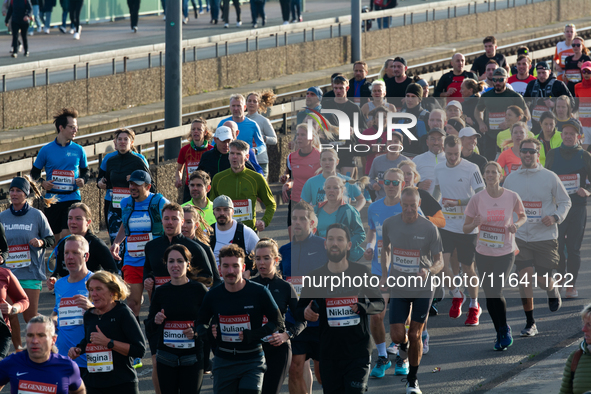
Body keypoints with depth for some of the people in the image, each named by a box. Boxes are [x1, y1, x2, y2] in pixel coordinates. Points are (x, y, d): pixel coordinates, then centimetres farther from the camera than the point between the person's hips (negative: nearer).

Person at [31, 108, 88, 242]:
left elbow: (85, 171, 18)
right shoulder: (46, 150, 1)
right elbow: (35, 172, 11)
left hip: (72, 197, -1)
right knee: (56, 237, 7)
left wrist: (83, 180, -4)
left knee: (66, 235, -14)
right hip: (52, 199, 1)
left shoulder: (79, 150, 5)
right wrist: (42, 182, -9)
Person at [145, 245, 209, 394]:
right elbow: (149, 327, 11)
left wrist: (196, 331, -18)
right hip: (166, 358, 3)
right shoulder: (161, 292, 6)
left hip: (192, 358, -3)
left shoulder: (199, 289, -2)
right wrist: (156, 321, -10)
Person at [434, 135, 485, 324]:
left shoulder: (471, 169, -11)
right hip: (445, 224, 3)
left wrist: (456, 203, -22)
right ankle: (456, 295, 16)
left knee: (468, 267, 4)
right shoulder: (439, 168, 4)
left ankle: (474, 306, 22)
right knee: (442, 262, -11)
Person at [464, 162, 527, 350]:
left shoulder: (512, 197, -8)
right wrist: (474, 224, -23)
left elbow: (522, 216, 11)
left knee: (496, 292, -14)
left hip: (505, 253, -2)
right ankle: (500, 334, 24)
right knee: (489, 296, 6)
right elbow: (466, 229, 0)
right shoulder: (477, 199, -6)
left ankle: (505, 329, 10)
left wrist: (516, 225, -12)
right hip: (483, 254, 2)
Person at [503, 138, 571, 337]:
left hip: (545, 236, -2)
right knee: (524, 277, -5)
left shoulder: (550, 177, -2)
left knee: (542, 279, -2)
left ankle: (553, 291, 37)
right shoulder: (511, 179, 5)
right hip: (520, 237, 2)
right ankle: (530, 323, 6)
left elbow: (565, 201, 6)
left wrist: (555, 217, -12)